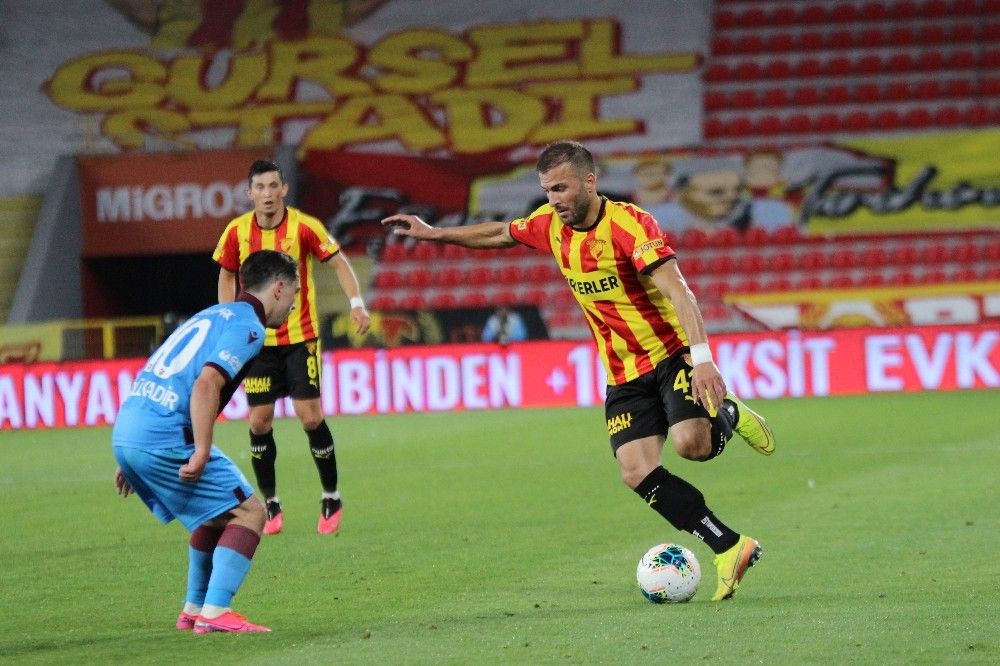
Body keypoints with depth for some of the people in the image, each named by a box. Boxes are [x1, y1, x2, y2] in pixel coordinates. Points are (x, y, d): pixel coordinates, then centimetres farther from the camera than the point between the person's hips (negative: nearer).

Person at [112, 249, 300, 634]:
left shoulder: (213, 315, 25)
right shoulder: (247, 325, -3)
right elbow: (206, 383, -19)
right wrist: (201, 454, -19)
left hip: (125, 432, 9)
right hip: (164, 439, -9)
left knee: (218, 513, 25)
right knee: (247, 512, -2)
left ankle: (193, 610, 27)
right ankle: (215, 613, -12)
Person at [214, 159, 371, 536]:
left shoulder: (304, 227, -11)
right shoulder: (237, 232, -3)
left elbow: (339, 263, -4)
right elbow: (226, 276, 12)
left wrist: (357, 303, -18)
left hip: (300, 337, -2)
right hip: (258, 339, 2)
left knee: (310, 416, -7)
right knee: (259, 421, -2)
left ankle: (331, 499, 10)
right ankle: (270, 505, 12)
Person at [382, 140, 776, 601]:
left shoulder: (628, 224, -21)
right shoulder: (550, 225, 1)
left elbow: (677, 290, -30)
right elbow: (499, 235, 23)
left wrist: (702, 357, -42)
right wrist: (434, 234, 25)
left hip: (673, 352, -6)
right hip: (624, 373, 6)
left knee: (691, 443, -29)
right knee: (637, 473, -13)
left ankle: (727, 415, 9)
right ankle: (729, 550, -7)